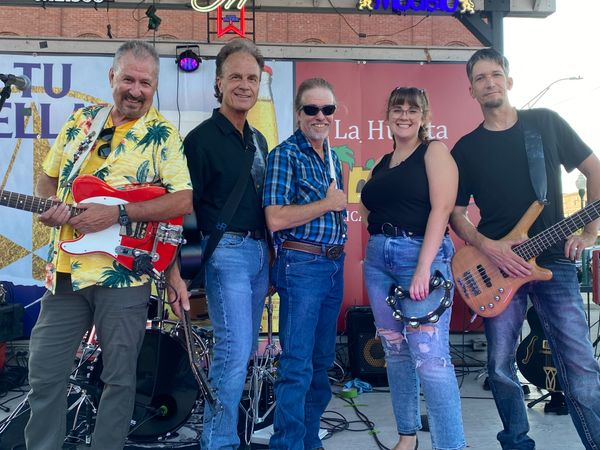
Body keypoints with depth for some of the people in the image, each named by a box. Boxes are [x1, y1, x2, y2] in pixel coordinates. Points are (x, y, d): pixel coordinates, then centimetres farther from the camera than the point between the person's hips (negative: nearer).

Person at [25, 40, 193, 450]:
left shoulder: (162, 134, -2)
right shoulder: (81, 121, 11)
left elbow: (184, 200, -12)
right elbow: (48, 178, 19)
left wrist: (118, 214, -19)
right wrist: (50, 206, -4)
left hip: (123, 273, -4)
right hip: (65, 269, 4)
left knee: (120, 377, 8)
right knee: (45, 374, 10)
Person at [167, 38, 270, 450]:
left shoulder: (259, 140, 15)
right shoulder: (201, 138, -8)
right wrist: (175, 271, -17)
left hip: (259, 252, 8)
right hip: (226, 251, -8)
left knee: (243, 349, 12)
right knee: (235, 351, -11)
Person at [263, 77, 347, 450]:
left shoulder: (333, 158, 14)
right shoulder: (286, 154, -9)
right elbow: (275, 219, -19)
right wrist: (327, 204, -13)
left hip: (334, 265, 8)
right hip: (302, 265, -8)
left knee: (322, 361, 15)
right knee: (298, 366, -5)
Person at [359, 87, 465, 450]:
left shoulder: (434, 151, 0)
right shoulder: (382, 164, 18)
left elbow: (442, 207, -13)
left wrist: (423, 268, -21)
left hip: (422, 254, -6)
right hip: (379, 258, 7)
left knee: (430, 356, -14)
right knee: (396, 351, 10)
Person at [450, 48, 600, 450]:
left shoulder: (547, 123, 6)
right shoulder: (466, 149, 7)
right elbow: (455, 213, 8)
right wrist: (485, 246, -10)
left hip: (554, 261, -1)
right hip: (496, 266, 1)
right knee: (500, 367, 6)